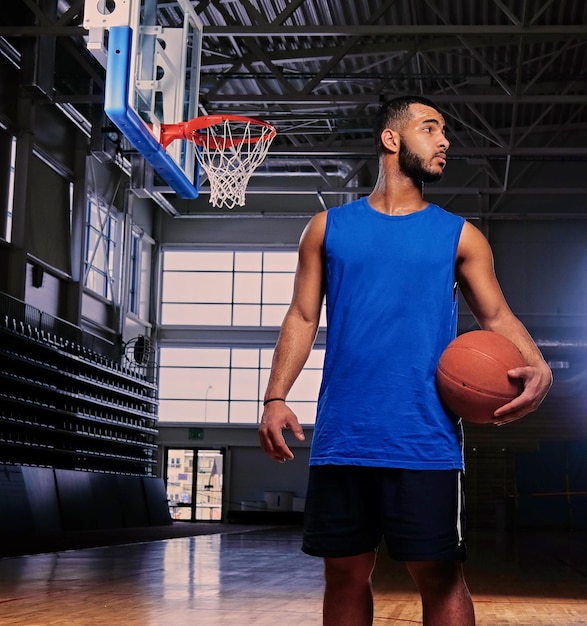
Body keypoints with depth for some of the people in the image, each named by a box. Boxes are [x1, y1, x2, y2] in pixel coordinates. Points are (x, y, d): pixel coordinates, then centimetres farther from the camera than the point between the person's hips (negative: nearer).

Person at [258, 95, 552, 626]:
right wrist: (275, 398, -2)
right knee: (345, 574, 9)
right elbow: (302, 317, 10)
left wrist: (537, 368, -13)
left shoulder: (459, 236, 10)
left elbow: (497, 316, 8)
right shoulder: (328, 228, 11)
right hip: (342, 438, 1)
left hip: (425, 440, -1)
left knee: (440, 576, 0)